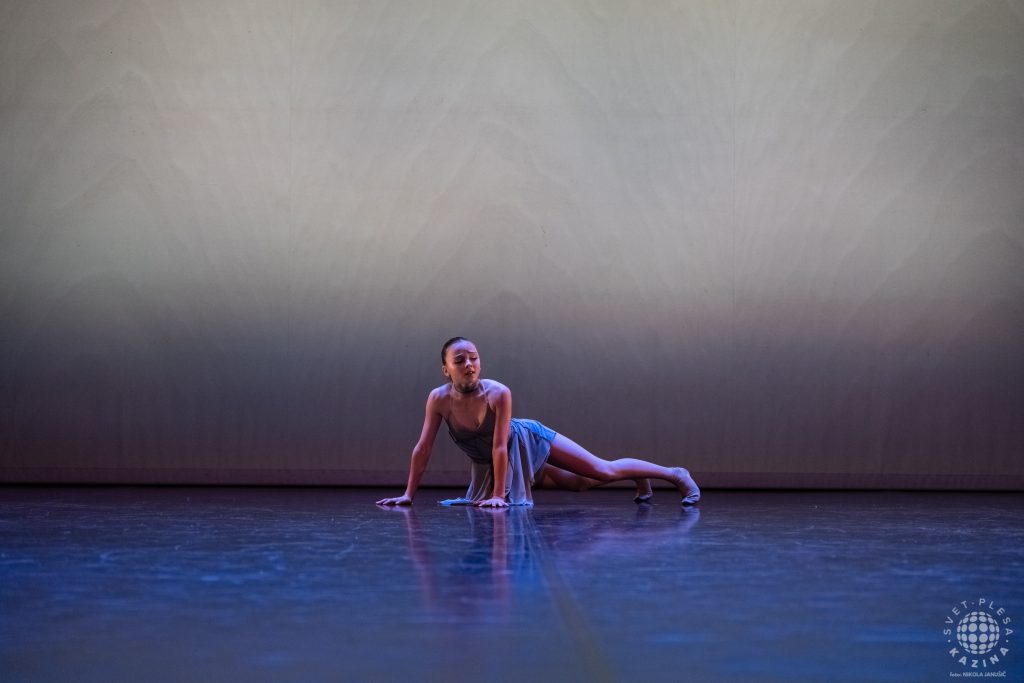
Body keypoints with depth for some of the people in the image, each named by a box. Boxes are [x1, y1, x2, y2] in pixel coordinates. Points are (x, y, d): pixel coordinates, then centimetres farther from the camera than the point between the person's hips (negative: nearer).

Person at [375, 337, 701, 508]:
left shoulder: (499, 394, -34)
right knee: (580, 484, 15)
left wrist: (497, 496, -32)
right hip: (489, 460, 3)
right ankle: (642, 483, 41)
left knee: (603, 470, -3)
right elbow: (422, 448, -18)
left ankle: (675, 474, 15)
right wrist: (408, 493, -17)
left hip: (527, 440, -3)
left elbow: (500, 446, -33)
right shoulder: (439, 399, -25)